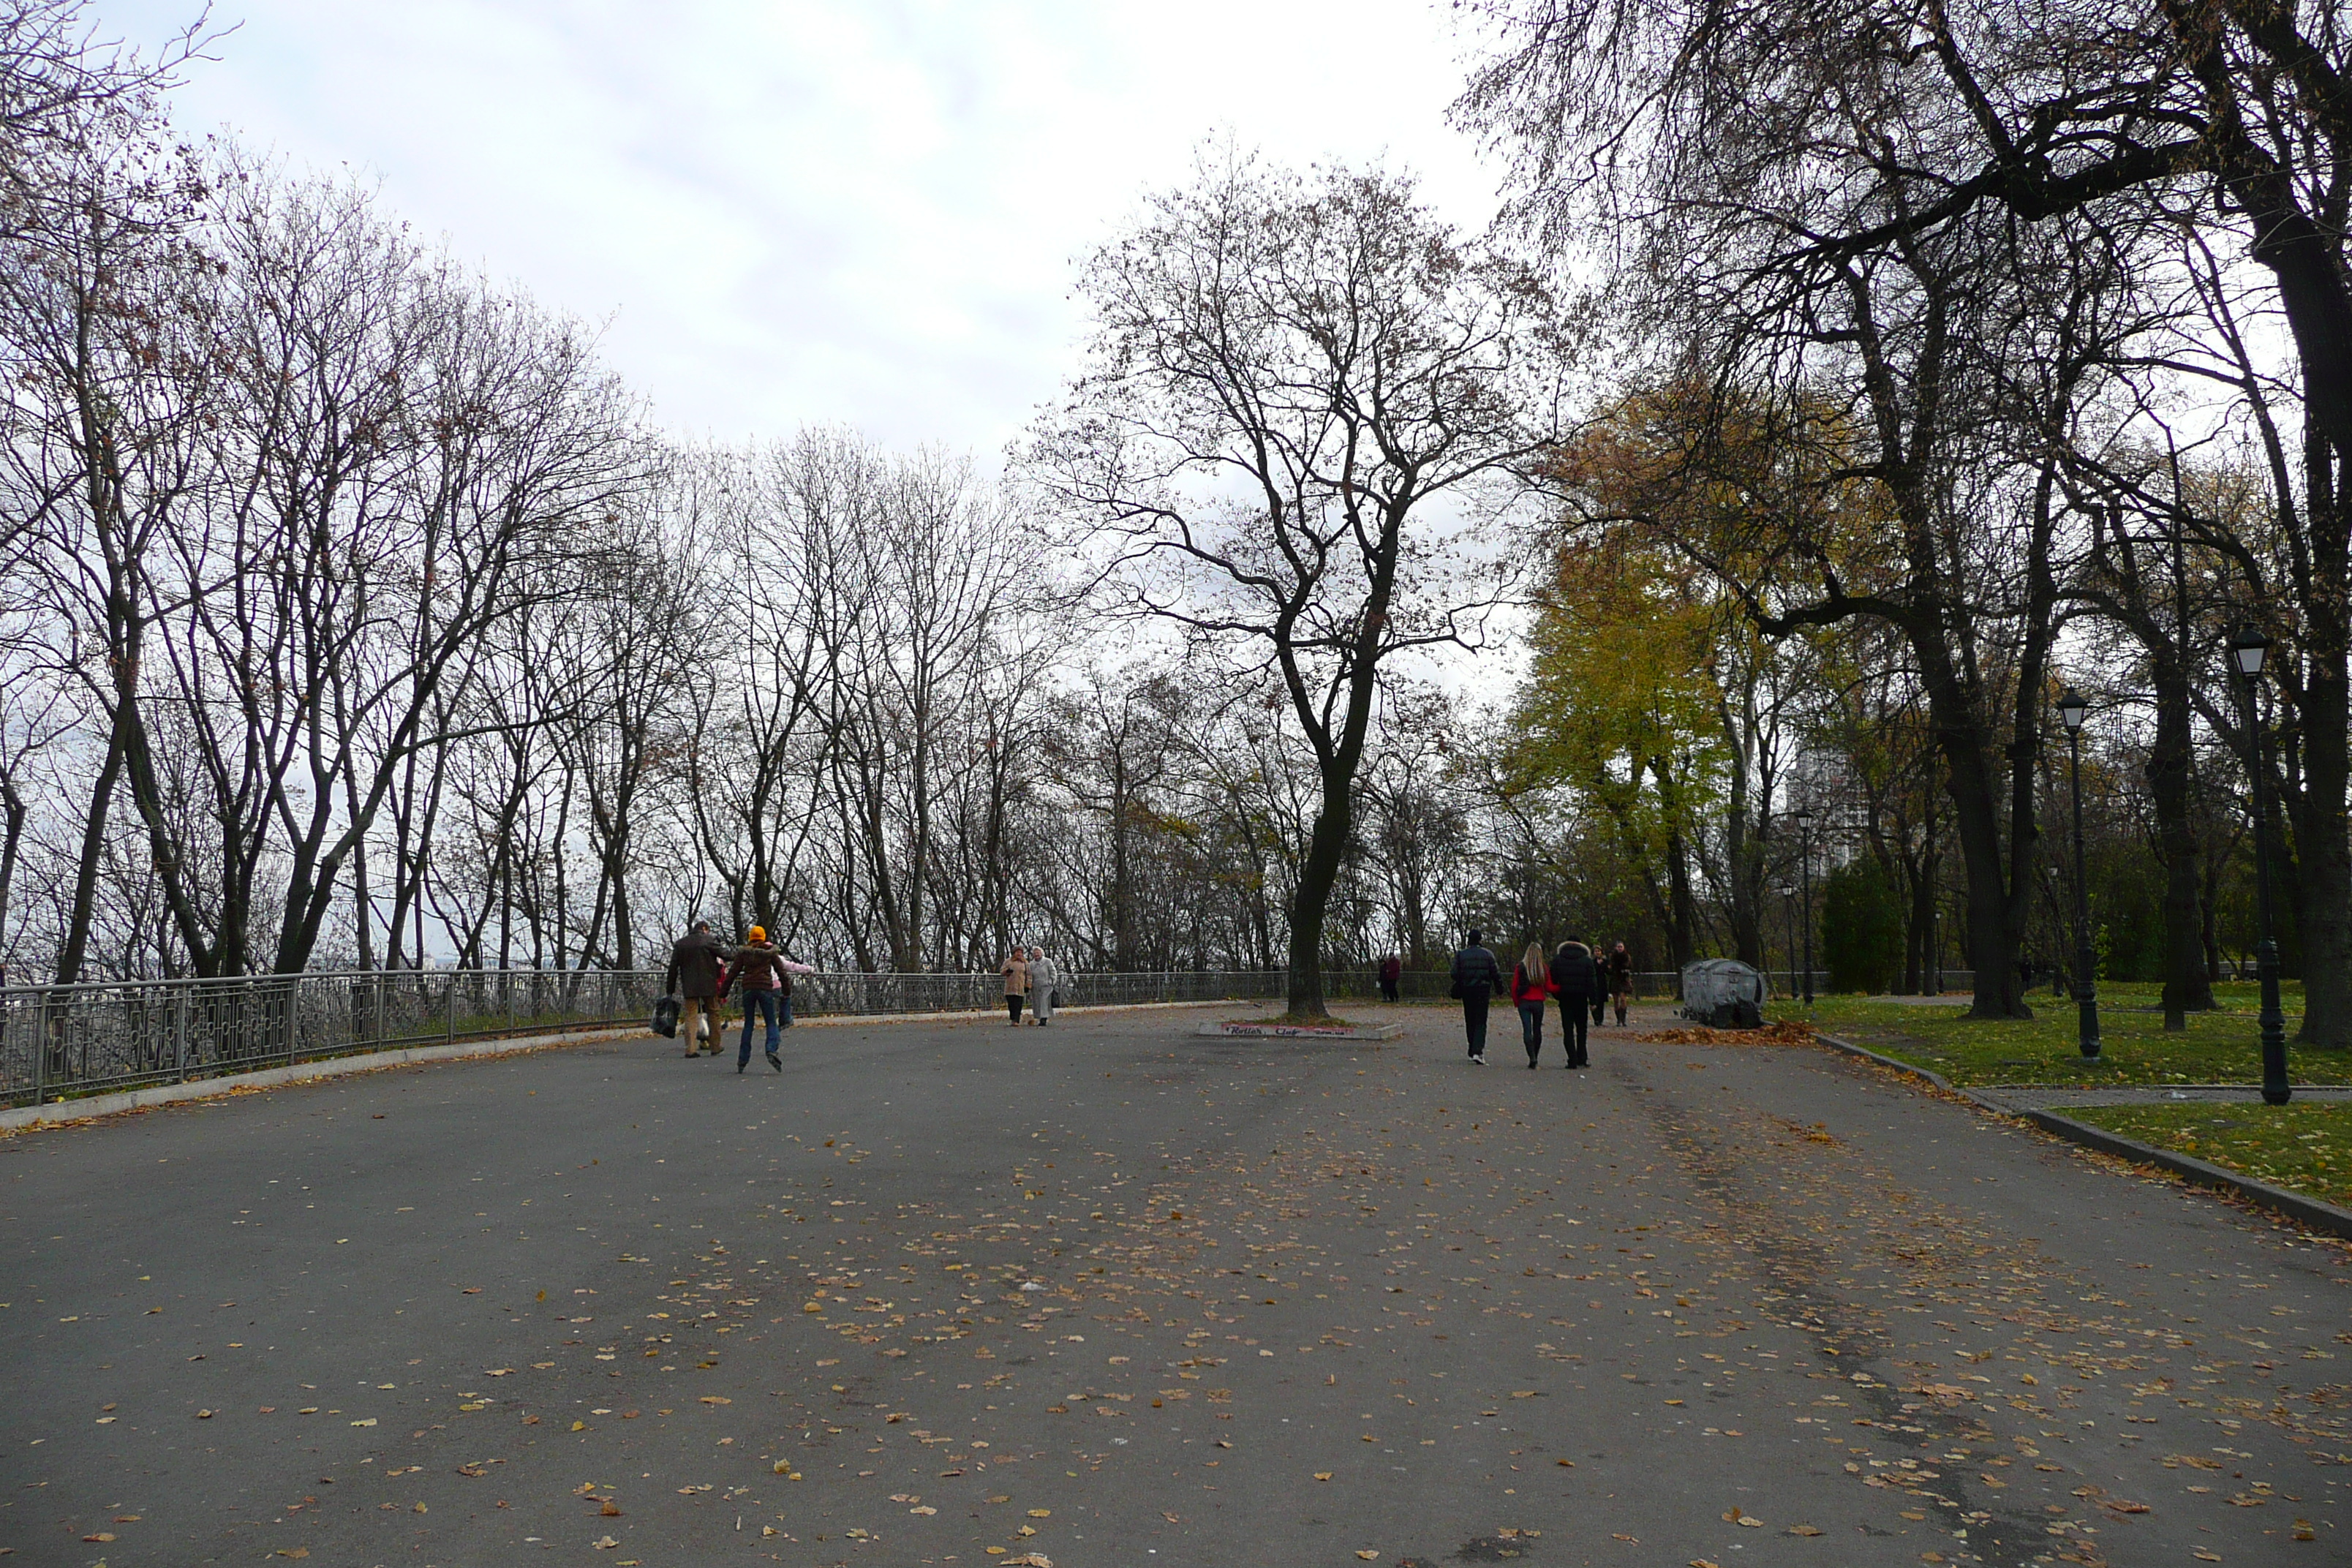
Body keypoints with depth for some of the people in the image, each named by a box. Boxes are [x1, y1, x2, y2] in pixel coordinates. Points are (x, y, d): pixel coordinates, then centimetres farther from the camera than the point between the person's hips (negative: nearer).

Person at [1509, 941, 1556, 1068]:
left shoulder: (1520, 967, -6)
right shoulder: (1544, 968, -4)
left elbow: (1514, 986, -4)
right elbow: (1549, 988, -1)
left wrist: (1516, 1001, 8)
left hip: (1524, 1002, -1)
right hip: (1538, 1002, 1)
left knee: (1527, 1030, -4)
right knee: (1537, 1030, 13)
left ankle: (1532, 1058, -18)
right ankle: (1535, 1059, 19)